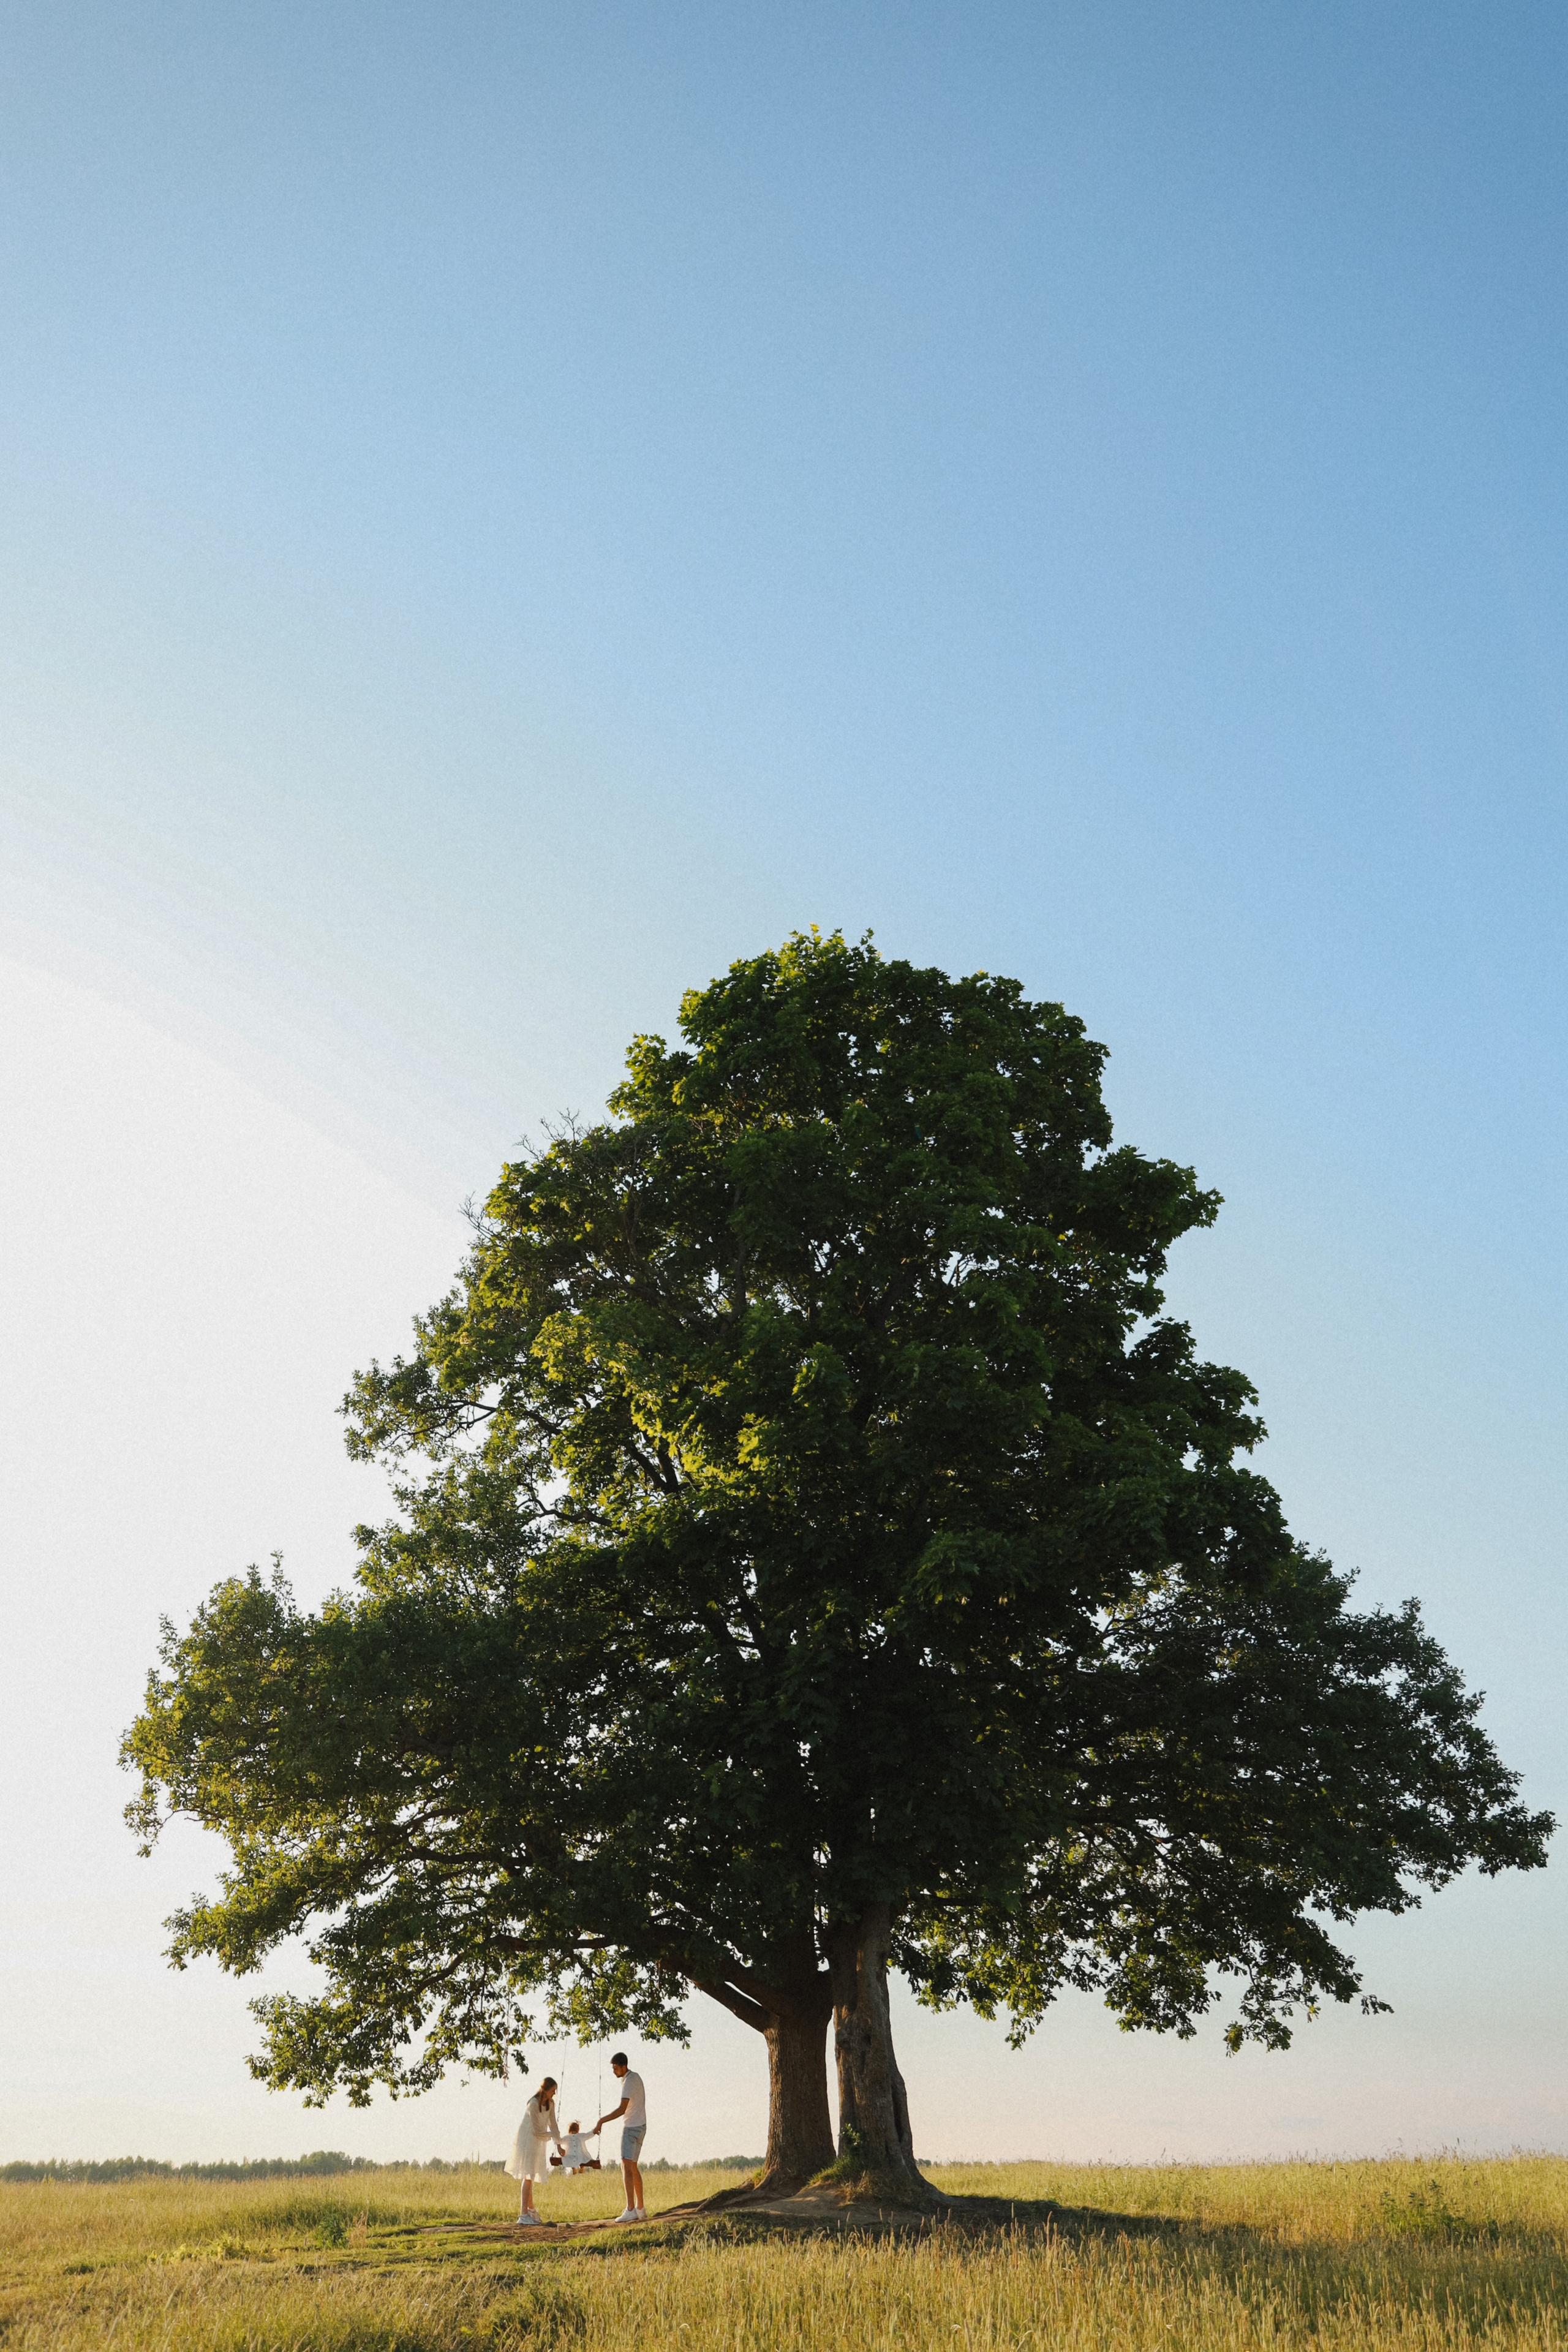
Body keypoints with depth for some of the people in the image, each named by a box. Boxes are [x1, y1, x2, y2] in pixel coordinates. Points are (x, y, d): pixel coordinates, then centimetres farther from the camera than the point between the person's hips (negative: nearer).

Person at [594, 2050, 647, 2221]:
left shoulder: (628, 2082, -20)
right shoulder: (636, 2077, 13)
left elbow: (622, 2109, -28)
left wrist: (601, 2121, -28)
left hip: (631, 2127, -10)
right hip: (640, 2126, 10)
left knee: (626, 2167, -16)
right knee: (633, 2167, 15)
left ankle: (630, 2210, -24)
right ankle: (641, 2208, 19)